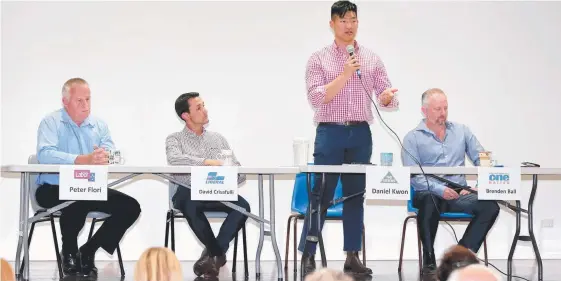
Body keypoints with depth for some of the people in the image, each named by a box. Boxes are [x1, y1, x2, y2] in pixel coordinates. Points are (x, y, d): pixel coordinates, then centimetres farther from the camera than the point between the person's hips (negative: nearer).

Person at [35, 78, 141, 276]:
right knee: (77, 201, -38)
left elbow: (111, 155, -1)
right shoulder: (51, 122, -4)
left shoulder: (99, 125, 13)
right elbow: (44, 154, -23)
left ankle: (88, 251, 4)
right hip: (53, 189, -6)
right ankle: (69, 253, -8)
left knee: (131, 207, -11)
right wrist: (84, 160, -35)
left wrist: (103, 157, -29)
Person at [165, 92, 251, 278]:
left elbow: (240, 173, 11)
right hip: (188, 194, -3)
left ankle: (212, 253, -16)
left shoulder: (218, 139, 19)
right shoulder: (175, 139, 8)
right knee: (191, 205, -38)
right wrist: (207, 162, -24)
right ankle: (218, 253, -17)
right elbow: (174, 159, -18)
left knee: (242, 205, -28)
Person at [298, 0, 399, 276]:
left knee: (355, 195, 6)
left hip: (360, 133, 3)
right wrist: (345, 75, -17)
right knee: (321, 195, -3)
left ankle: (352, 256, 10)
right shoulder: (319, 58, 1)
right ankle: (308, 254, 3)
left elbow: (387, 97, 6)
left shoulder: (371, 59, 9)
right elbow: (316, 98, -10)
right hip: (330, 132, -3)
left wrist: (388, 97, -18)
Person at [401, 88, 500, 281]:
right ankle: (429, 264, -24)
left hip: (460, 194, 4)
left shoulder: (462, 131, 17)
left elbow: (481, 160, 12)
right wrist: (441, 190, -22)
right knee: (430, 201, -39)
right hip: (430, 194, -3)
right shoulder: (412, 138, 5)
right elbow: (414, 177, -6)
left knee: (490, 206, -25)